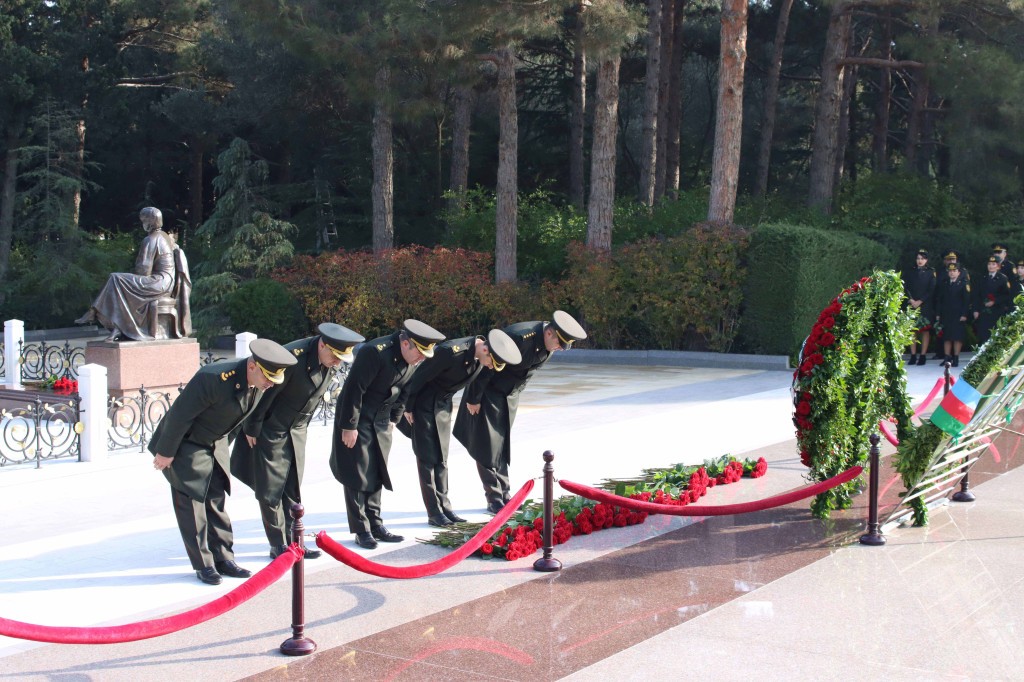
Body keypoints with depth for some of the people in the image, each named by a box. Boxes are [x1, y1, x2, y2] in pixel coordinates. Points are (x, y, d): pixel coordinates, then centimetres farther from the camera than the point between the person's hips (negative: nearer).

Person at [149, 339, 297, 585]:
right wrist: (166, 452, -18)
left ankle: (223, 558, 17)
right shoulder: (215, 378, -34)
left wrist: (223, 443, 15)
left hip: (215, 443, 7)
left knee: (216, 501, 11)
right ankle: (203, 564, 5)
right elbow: (180, 414, -26)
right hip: (186, 443, -7)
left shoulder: (259, 383, -10)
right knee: (191, 503, -2)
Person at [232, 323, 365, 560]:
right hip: (269, 431, -7)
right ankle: (278, 546, 7)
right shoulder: (292, 356, -30)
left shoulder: (331, 363, -7)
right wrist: (252, 429, -14)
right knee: (270, 490, -1)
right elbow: (265, 393, -22)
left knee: (292, 489, 10)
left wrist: (302, 426, 13)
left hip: (296, 431, 7)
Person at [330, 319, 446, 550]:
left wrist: (394, 419, 11)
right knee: (358, 474, -3)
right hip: (357, 418, -7)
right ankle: (361, 529, 4)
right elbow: (354, 389, -25)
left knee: (377, 473, 11)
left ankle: (375, 524, 19)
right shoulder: (374, 352, -27)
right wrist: (349, 426, -21)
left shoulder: (413, 359, -3)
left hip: (381, 420, 7)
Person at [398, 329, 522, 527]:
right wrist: (408, 407, -14)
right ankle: (434, 513, 0)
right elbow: (420, 376, -23)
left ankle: (444, 506, 15)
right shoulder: (451, 351, -33)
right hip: (423, 404, -7)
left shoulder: (480, 358, -10)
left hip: (443, 404, 7)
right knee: (427, 458, -3)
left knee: (441, 458, 10)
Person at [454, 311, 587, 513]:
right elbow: (486, 367, -28)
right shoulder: (519, 338, -35)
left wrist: (516, 392, 14)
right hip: (487, 391, -8)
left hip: (510, 394, 8)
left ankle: (503, 495, 17)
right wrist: (473, 399, -20)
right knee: (487, 445, -6)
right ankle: (494, 500, -2)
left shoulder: (548, 344, -9)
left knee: (503, 443, 12)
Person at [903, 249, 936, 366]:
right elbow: (905, 288, 9)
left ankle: (923, 356, -4)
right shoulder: (911, 273, 14)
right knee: (913, 330, -1)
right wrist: (911, 300, -6)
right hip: (912, 305, 3)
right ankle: (913, 356, 0)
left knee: (925, 330, -4)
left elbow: (931, 290, -3)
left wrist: (920, 301, -10)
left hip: (926, 306, -3)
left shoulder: (931, 273, 4)